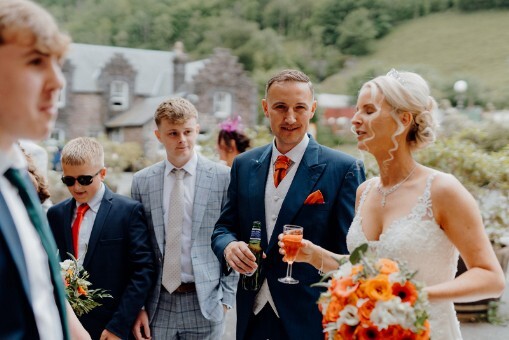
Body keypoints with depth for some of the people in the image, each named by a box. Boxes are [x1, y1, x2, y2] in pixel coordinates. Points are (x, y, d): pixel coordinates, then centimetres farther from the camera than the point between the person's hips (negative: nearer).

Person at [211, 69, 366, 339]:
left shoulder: (344, 169, -8)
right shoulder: (244, 165, 6)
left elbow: (351, 251, -9)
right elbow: (224, 227, 11)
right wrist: (229, 246, -12)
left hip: (312, 318, -4)